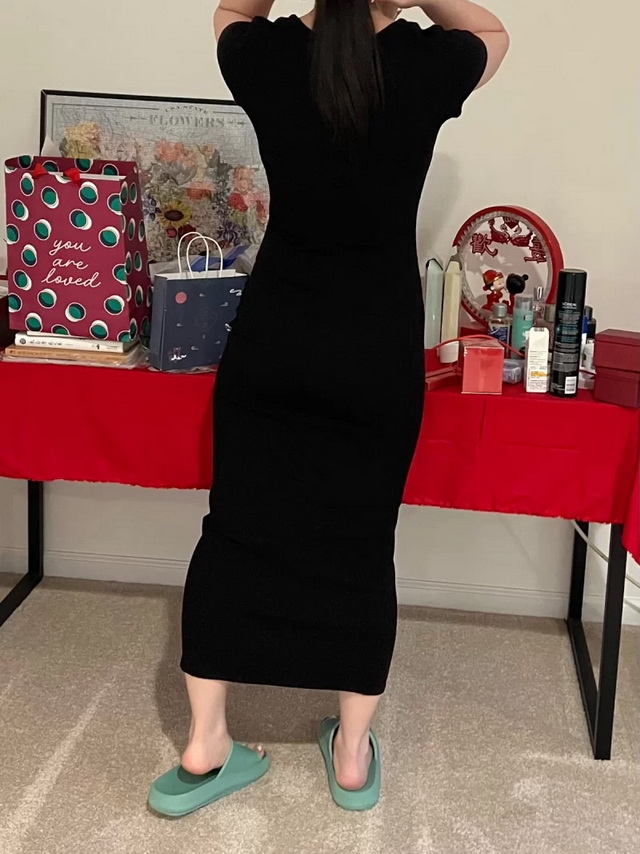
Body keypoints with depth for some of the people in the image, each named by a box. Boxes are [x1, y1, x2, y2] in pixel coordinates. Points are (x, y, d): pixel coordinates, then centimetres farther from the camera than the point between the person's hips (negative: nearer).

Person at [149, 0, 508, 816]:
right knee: (361, 543, 10)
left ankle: (204, 746, 19)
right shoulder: (423, 66, -8)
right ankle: (353, 754, 24)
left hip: (269, 341, 2)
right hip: (378, 351, -1)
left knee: (237, 528, 10)